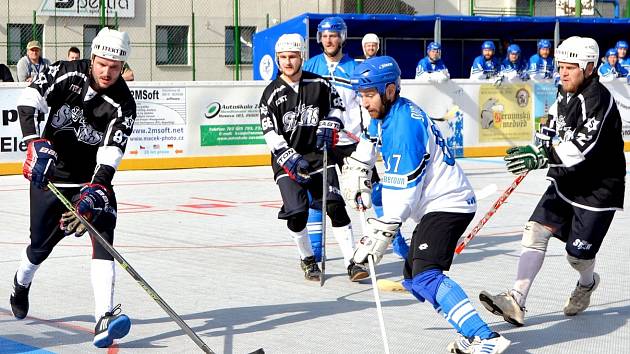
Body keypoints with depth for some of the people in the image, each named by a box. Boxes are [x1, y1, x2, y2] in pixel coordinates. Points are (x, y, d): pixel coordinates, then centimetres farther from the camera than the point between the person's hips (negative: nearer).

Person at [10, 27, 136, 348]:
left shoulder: (123, 104, -16)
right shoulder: (66, 74, -14)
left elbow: (111, 153, -23)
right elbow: (29, 102, -23)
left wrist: (95, 189, -38)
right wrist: (36, 143, -38)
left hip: (92, 178, 0)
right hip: (49, 174, 0)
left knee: (103, 235, -20)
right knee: (41, 244, 10)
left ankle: (104, 317, -30)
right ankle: (21, 284, 46)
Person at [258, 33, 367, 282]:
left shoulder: (319, 84, 0)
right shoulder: (272, 94, -5)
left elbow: (337, 105, 18)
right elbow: (271, 134, -8)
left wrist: (329, 127, 0)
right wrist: (292, 160, -18)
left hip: (318, 153, 1)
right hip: (287, 158, -1)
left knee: (335, 205, -10)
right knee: (297, 212, -13)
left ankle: (352, 261, -8)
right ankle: (307, 259, 11)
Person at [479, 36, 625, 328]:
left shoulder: (599, 99, -24)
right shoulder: (564, 93, 4)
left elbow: (584, 147, -35)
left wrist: (542, 157, -41)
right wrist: (535, 153, 16)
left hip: (598, 189, -8)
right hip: (566, 181, 8)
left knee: (577, 254, 0)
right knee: (536, 231, -8)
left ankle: (587, 283, 36)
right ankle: (516, 301, -13)